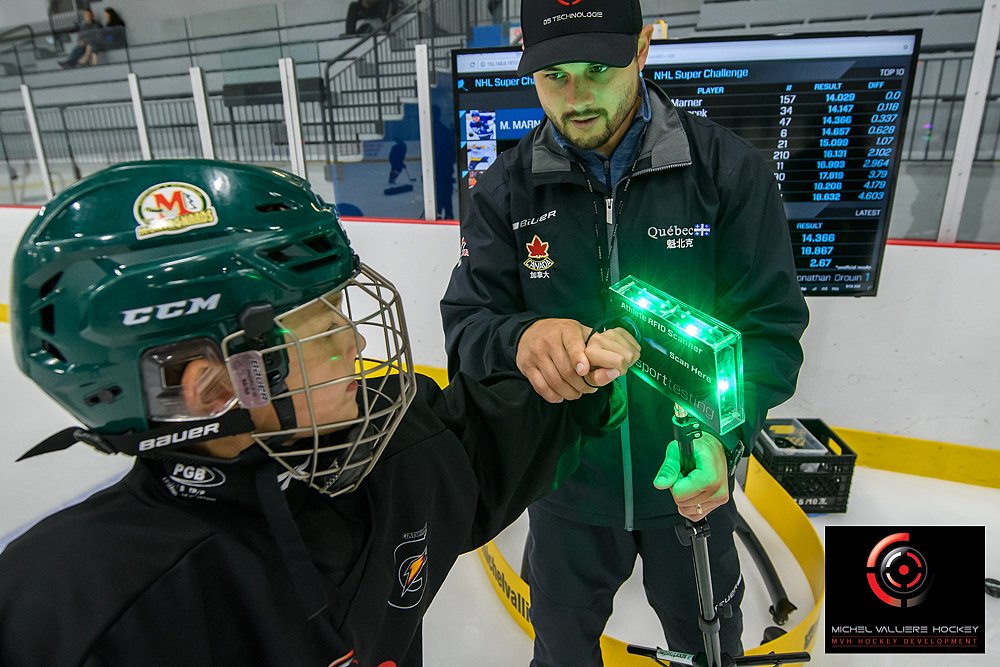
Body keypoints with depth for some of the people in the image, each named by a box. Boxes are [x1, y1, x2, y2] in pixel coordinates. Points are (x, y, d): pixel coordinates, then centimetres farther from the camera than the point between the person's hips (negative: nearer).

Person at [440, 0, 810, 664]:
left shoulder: (730, 169, -13)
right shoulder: (505, 190, -9)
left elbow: (772, 325, -12)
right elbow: (465, 324, -12)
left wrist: (721, 434, -28)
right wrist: (520, 337, -35)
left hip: (693, 482, 0)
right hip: (565, 481, 1)